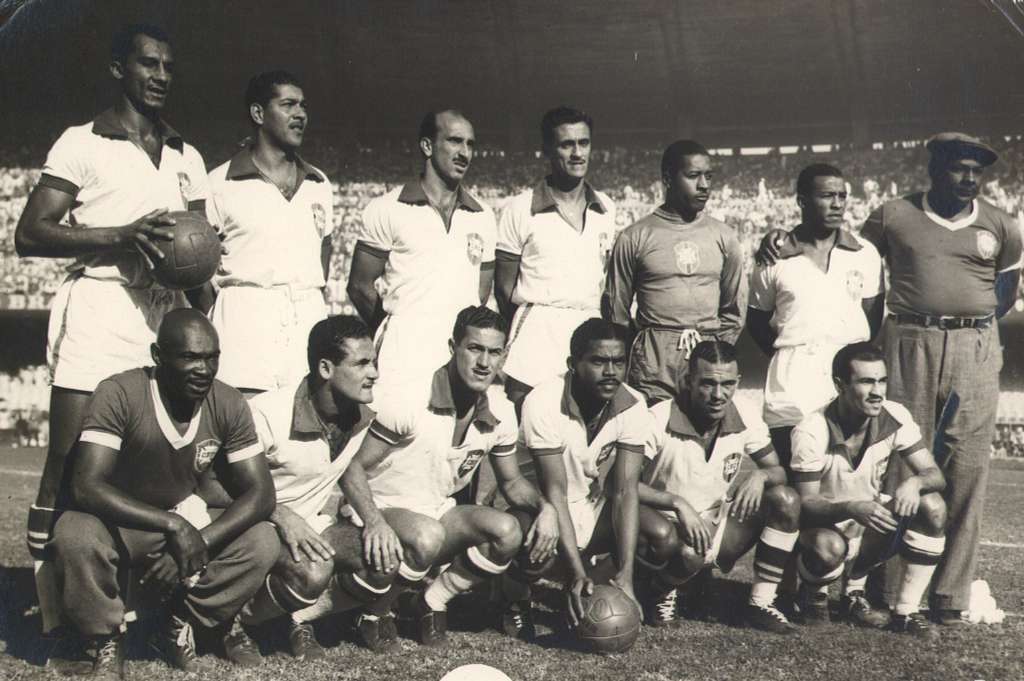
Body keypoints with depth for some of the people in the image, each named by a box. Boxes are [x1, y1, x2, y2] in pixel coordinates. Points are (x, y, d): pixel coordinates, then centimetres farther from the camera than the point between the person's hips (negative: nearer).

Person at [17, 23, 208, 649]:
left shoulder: (187, 158, 20)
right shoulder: (82, 143, 5)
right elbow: (30, 234, -2)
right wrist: (122, 235, -13)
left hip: (166, 315, 4)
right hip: (98, 308, -4)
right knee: (67, 468, -6)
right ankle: (56, 614, -1)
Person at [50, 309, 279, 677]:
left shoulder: (229, 405, -13)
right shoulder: (119, 394, -24)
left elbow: (261, 492, -14)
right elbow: (86, 486, -31)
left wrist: (198, 543, -30)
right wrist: (173, 526, -40)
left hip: (185, 520, 3)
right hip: (118, 525, -3)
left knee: (263, 542, -22)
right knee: (74, 533, -36)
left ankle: (181, 626, 2)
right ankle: (107, 643, -8)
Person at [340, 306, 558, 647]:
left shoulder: (501, 412, -3)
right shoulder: (409, 400, -20)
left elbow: (511, 481, 12)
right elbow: (354, 468, -16)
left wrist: (544, 507, -11)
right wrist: (374, 523, -34)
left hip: (438, 513, 5)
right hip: (387, 509, -5)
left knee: (509, 532, -23)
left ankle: (433, 602, -2)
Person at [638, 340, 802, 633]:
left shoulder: (745, 419, -6)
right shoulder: (659, 421, -19)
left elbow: (778, 471, 3)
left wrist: (760, 476, -21)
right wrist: (677, 503, -33)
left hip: (719, 526, 5)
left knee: (786, 500, -16)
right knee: (693, 552, -38)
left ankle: (761, 603, -8)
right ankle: (661, 592, -1)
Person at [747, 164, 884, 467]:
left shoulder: (865, 254, 9)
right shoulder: (774, 259, 6)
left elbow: (874, 317, 11)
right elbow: (756, 320, 13)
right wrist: (789, 354, 3)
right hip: (792, 382, -1)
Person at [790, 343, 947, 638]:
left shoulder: (895, 418, -12)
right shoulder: (812, 432, -25)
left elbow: (934, 475, -10)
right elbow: (806, 504, -24)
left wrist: (914, 482, -35)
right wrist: (852, 508, -44)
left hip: (871, 518, 5)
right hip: (825, 524, -4)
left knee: (933, 507, -21)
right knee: (828, 547, -39)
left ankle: (905, 612, -10)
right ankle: (814, 592, 1)